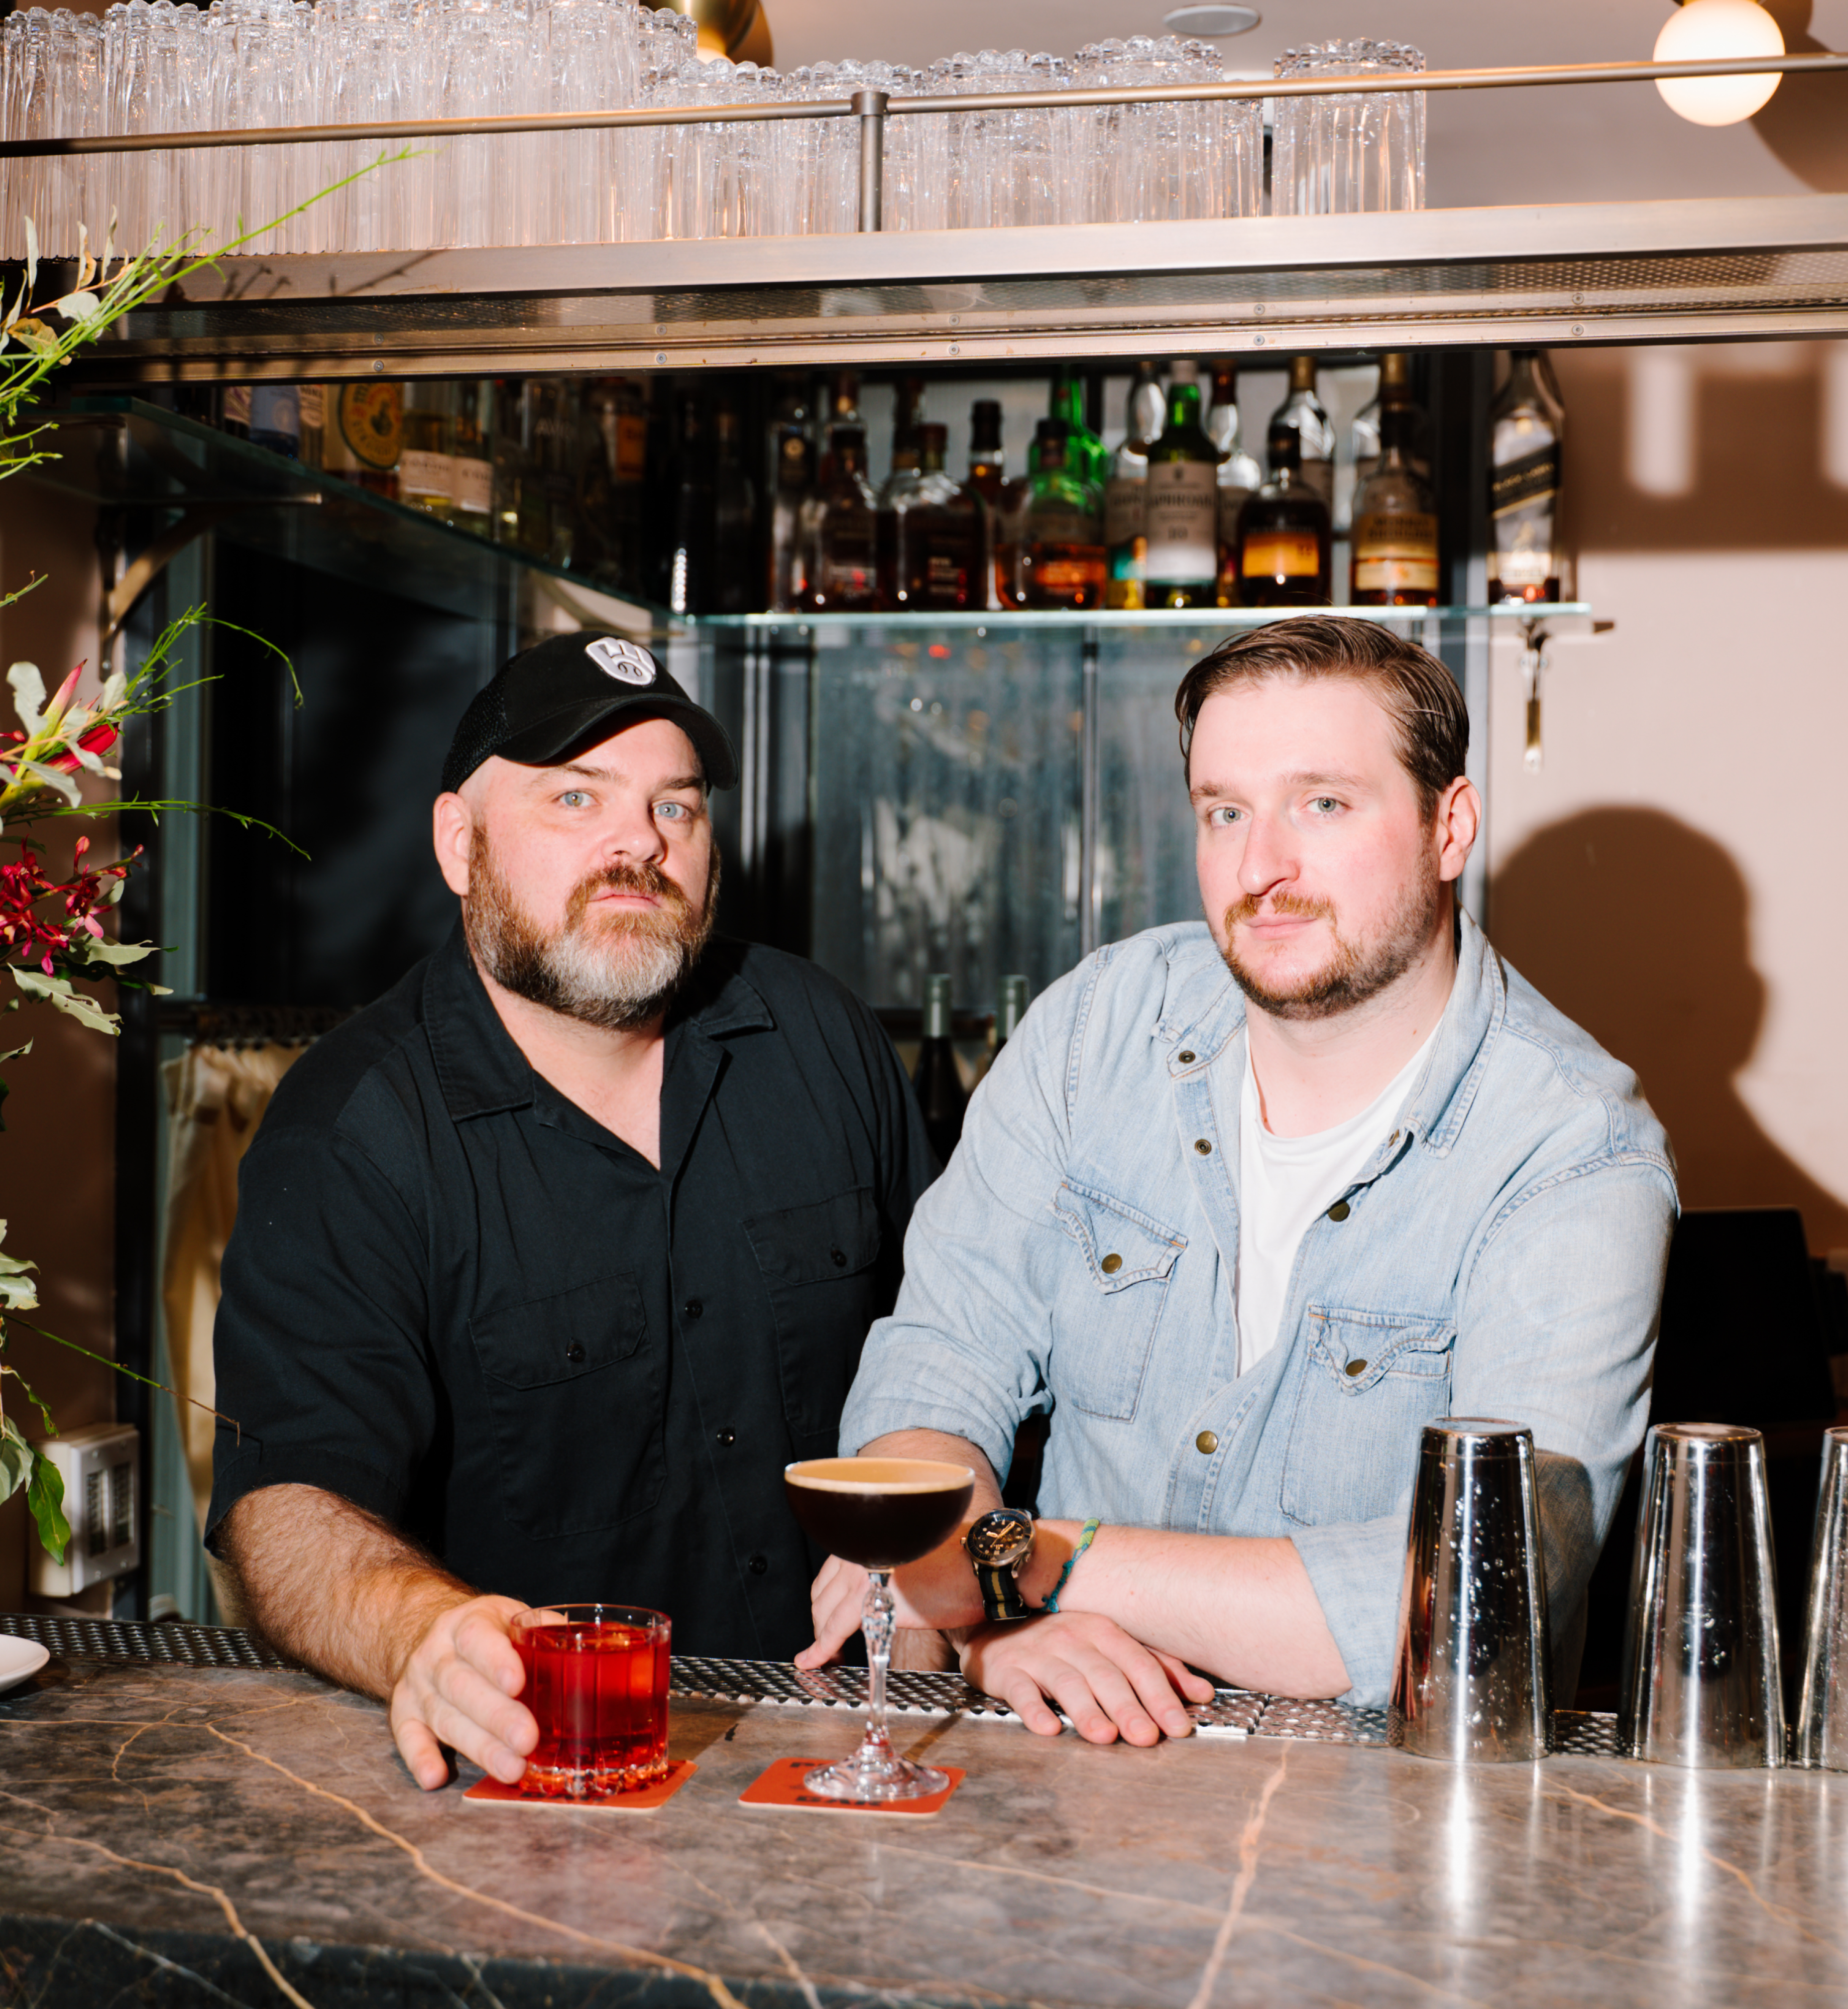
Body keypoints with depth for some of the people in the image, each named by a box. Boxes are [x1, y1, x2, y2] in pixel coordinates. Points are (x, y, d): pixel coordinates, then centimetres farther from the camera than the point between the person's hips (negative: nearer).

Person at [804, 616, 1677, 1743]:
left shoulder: (1581, 1163, -13)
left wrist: (1019, 1560, -22)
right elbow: (933, 1370, -1)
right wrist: (996, 1628, -22)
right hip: (1080, 1764, 2)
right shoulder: (1101, 1024, 0)